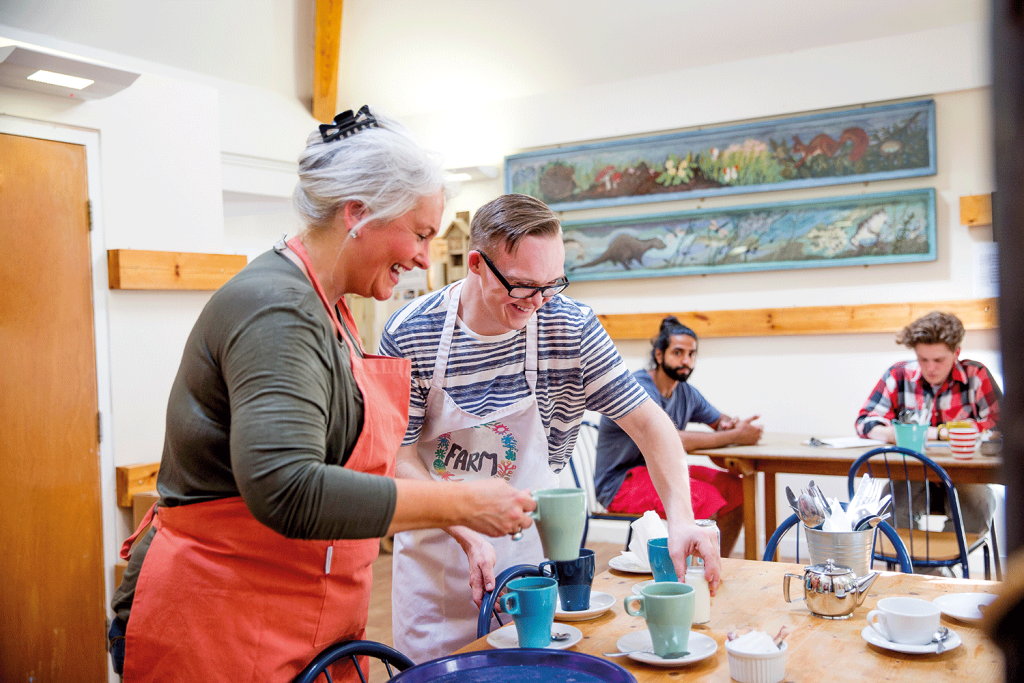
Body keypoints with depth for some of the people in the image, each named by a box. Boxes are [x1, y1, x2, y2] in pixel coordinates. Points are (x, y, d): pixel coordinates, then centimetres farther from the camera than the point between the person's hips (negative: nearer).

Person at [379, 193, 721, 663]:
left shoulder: (571, 329, -14)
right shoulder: (409, 334, -16)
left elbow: (647, 422, -12)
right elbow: (399, 457, -12)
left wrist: (680, 517, -27)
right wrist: (466, 534, -24)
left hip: (529, 552, 1)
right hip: (435, 549, 0)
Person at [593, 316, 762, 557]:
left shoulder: (686, 391, 7)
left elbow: (719, 420, 19)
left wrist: (730, 424, -8)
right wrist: (735, 436, -27)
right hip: (620, 483, -9)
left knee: (736, 488, -4)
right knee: (706, 498, -27)